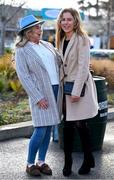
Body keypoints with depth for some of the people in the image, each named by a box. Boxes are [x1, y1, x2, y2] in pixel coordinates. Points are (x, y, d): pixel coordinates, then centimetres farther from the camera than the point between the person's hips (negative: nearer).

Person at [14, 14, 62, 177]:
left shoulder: (47, 45, 14)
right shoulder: (22, 51, -4)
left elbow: (61, 62, 21)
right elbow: (24, 76, -10)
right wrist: (38, 98, -15)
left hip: (56, 90, 6)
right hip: (40, 93, -6)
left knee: (48, 128, 8)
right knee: (40, 130, -9)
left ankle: (41, 161, 20)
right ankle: (30, 163, 9)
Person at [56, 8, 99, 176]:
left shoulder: (81, 39, -11)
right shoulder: (62, 40, 12)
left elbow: (83, 66, -16)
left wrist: (76, 91, -19)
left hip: (79, 87, -7)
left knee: (80, 125, 0)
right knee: (67, 126, 8)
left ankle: (88, 160, 18)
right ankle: (68, 161, 16)